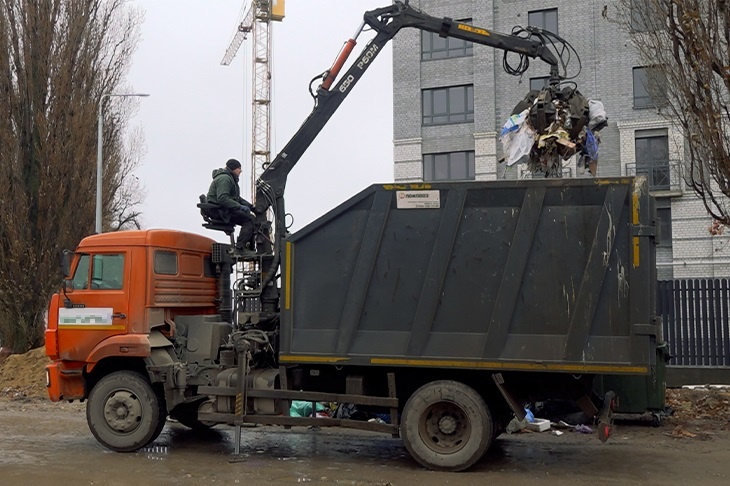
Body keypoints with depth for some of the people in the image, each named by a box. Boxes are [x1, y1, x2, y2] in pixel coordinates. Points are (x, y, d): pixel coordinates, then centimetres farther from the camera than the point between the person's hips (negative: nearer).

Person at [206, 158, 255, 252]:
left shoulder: (231, 179, 22)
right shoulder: (224, 179, -13)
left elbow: (237, 198, 26)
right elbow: (222, 199, -26)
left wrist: (250, 206, 13)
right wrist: (240, 207, -25)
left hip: (226, 210, 11)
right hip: (219, 211, -11)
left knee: (251, 218, 3)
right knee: (249, 219, -21)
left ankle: (250, 248, 1)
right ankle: (240, 247, -28)